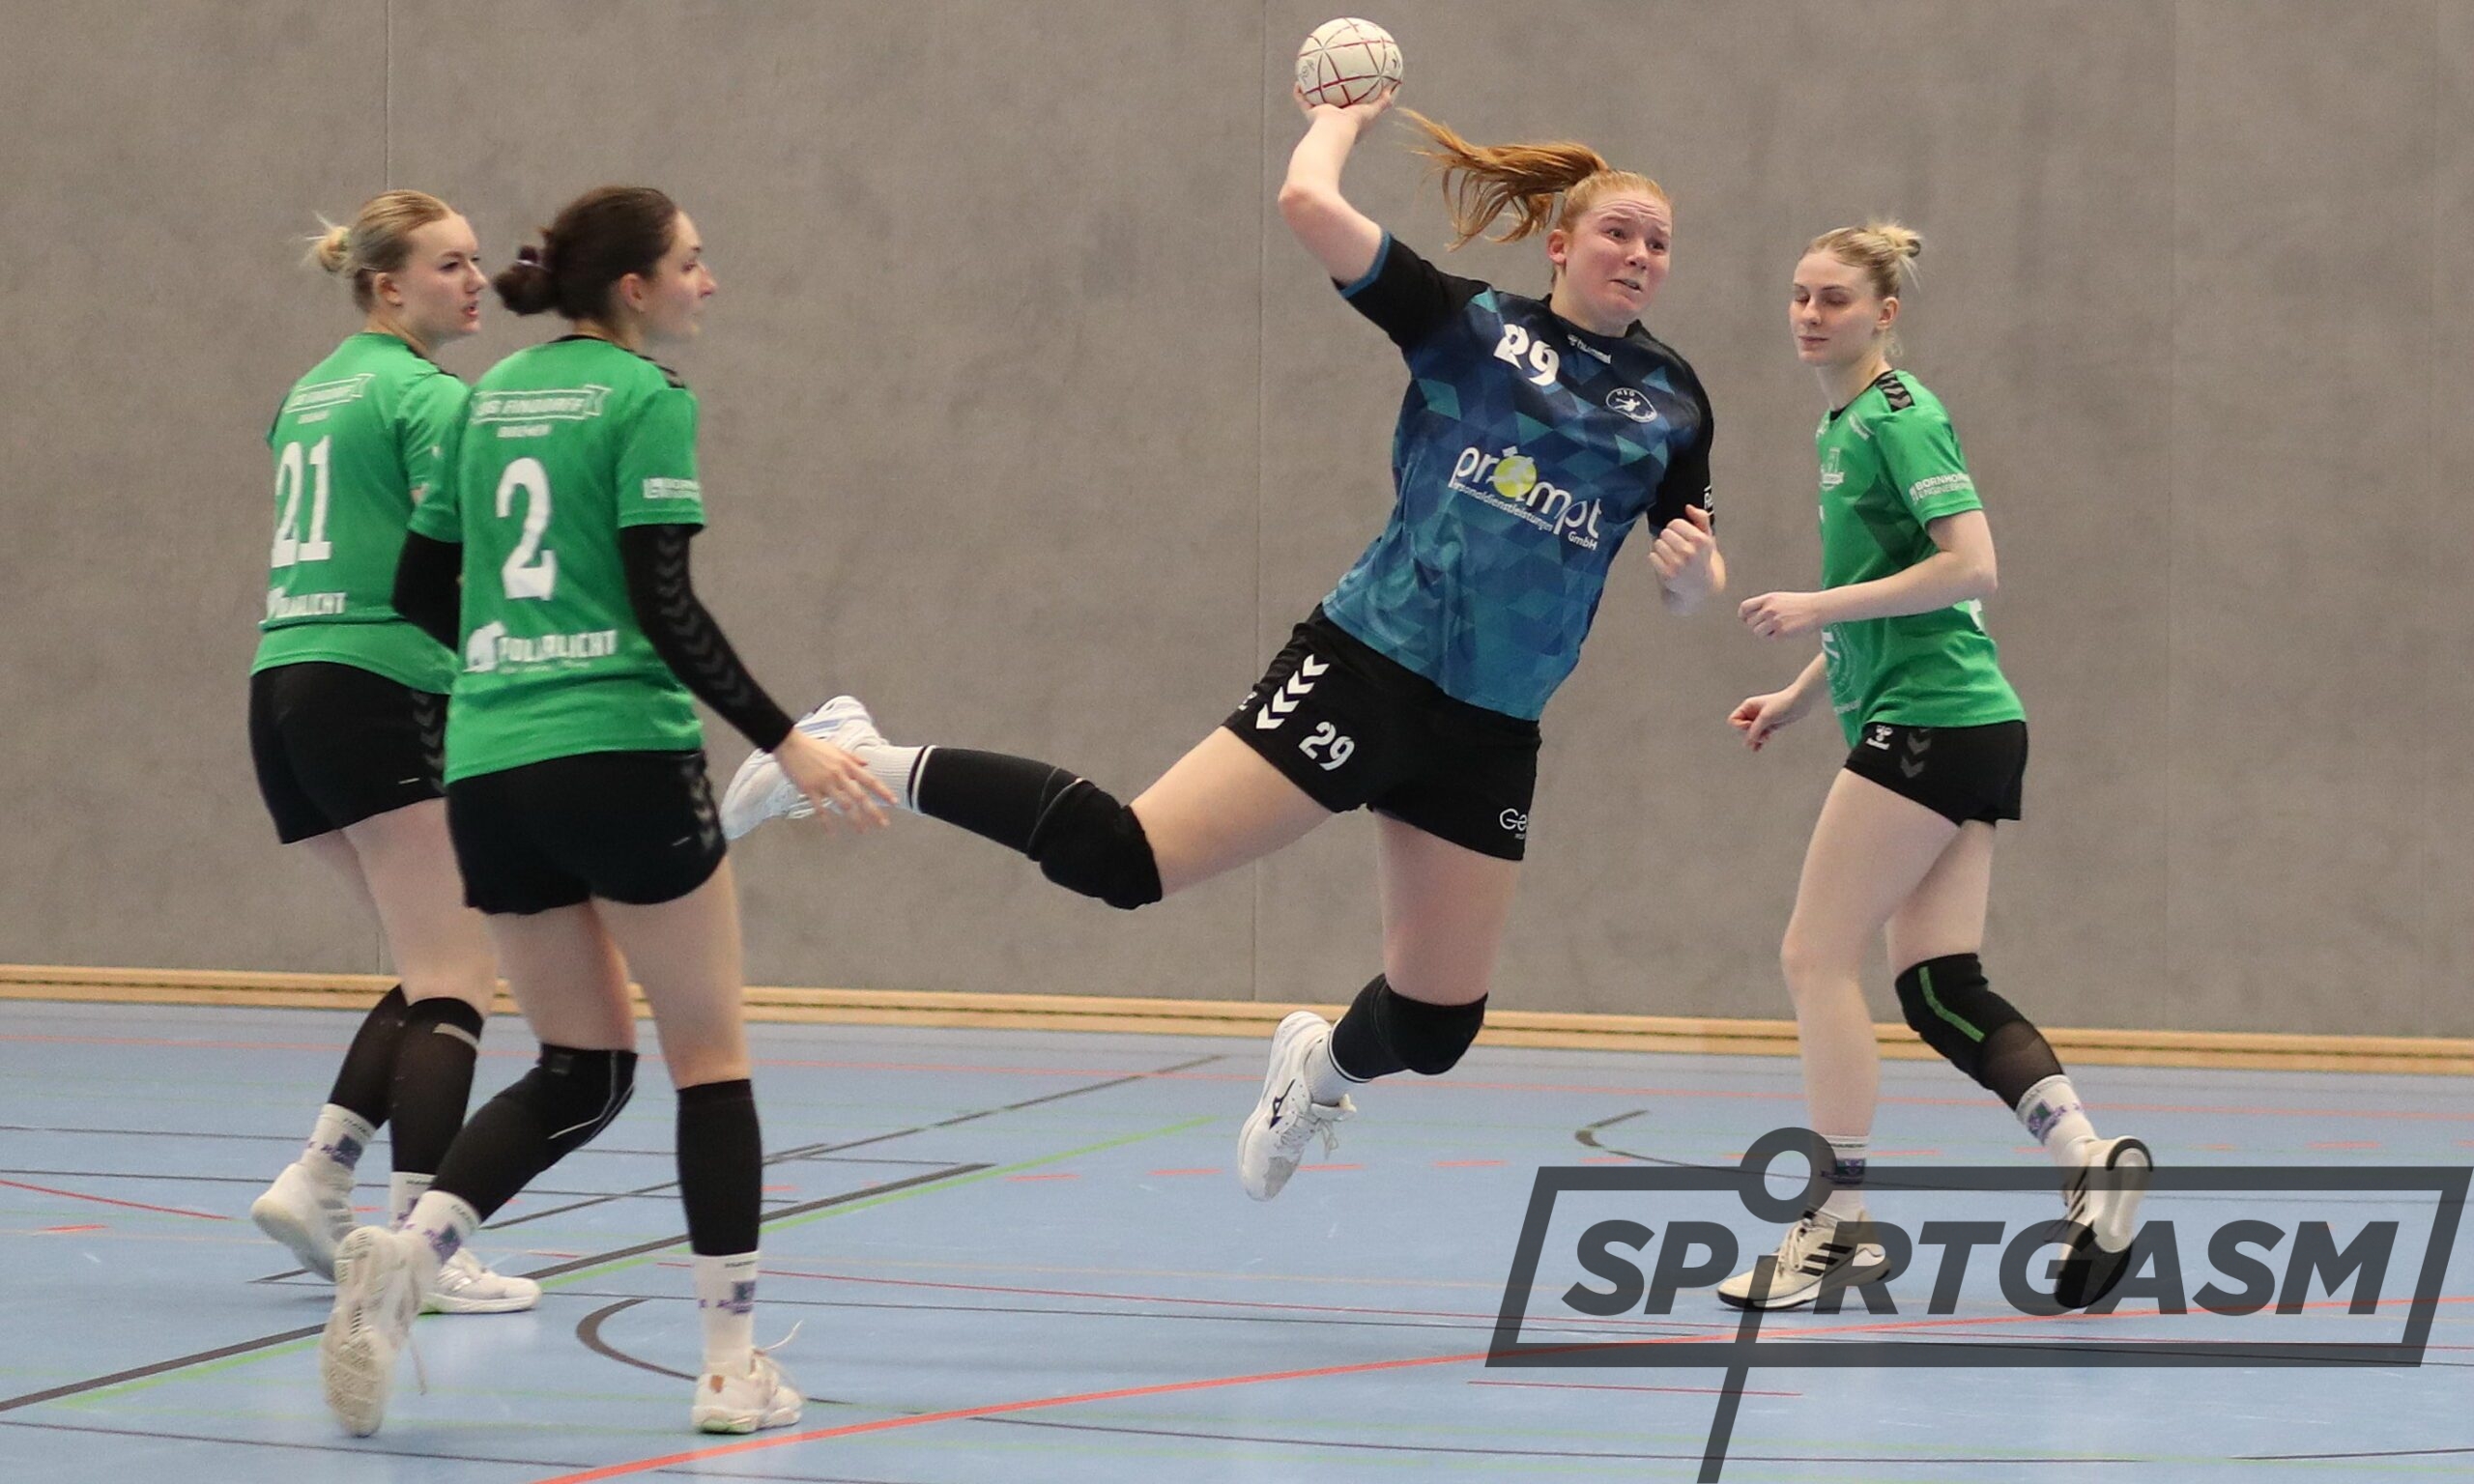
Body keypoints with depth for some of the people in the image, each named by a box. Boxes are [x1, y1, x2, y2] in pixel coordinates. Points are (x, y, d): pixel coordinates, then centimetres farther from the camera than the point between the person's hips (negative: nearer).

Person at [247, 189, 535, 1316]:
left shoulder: (311, 392, 19)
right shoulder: (429, 397, -8)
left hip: (283, 685, 9)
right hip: (383, 693, -9)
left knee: (435, 967, 15)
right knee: (454, 980, -7)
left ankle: (316, 1178, 2)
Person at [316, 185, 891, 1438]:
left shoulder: (496, 396, 14)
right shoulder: (646, 400, -6)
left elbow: (421, 588, 19)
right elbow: (666, 605, -14)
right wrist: (786, 743, -12)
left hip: (489, 771, 6)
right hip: (622, 758, -6)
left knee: (581, 1071, 13)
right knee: (710, 1055, 7)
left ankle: (407, 1250, -11)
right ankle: (732, 1362, 5)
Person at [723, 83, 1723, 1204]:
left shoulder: (1670, 401, 9)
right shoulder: (1468, 325, -2)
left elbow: (1687, 591, 14)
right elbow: (1308, 204, -13)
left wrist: (1695, 573, -9)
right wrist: (1341, 118, 6)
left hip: (1487, 735, 4)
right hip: (1362, 667, -4)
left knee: (1435, 1028, 5)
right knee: (1125, 859, -18)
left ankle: (1322, 1069, 42)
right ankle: (872, 762, -1)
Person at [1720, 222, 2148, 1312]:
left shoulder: (1899, 417, -11)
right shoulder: (1845, 425, 19)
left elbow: (1971, 568, -20)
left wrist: (1818, 607, -19)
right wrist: (1797, 696, 22)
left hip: (1931, 721, -10)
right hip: (1962, 729, 10)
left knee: (1816, 956, -5)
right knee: (1939, 986, 2)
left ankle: (1838, 1222, -2)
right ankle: (2090, 1157, -9)